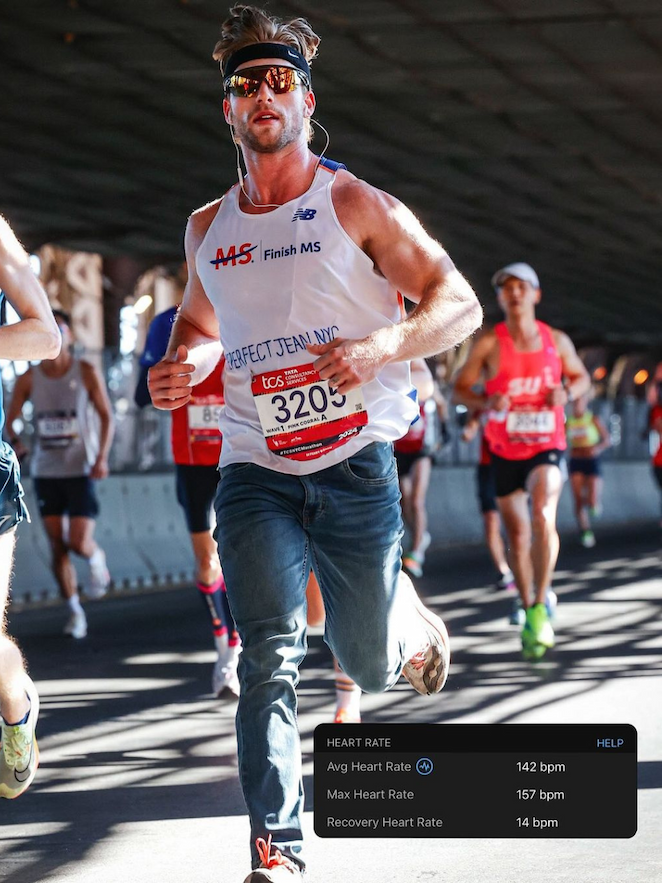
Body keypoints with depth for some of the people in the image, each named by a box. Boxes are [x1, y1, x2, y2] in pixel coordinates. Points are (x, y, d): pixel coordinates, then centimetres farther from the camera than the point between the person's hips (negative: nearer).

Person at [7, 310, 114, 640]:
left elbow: (106, 416, 1)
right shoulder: (29, 378, 3)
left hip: (81, 470, -2)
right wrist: (14, 442, -16)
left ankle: (96, 558, 25)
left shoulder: (86, 373, -2)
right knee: (57, 547, 3)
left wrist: (102, 457, -11)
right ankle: (74, 611, 16)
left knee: (79, 542, -12)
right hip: (45, 472, 3)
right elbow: (10, 419, 5)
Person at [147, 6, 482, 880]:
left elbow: (460, 303, -3)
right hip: (255, 471, 2)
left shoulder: (354, 205, -3)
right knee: (270, 655, -15)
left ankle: (407, 616, 45)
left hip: (355, 464, -2)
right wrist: (183, 367, 4)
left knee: (369, 666, 8)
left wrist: (382, 346, -21)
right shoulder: (207, 229, 10)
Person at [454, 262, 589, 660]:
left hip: (548, 447, -1)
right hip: (505, 451, 1)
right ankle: (528, 605, 28)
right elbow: (461, 388, 1)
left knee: (544, 516, -26)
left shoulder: (556, 340, 1)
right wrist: (485, 403, -20)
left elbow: (581, 376, 15)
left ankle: (540, 607, -22)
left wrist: (568, 392, -8)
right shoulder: (489, 343, -4)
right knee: (518, 534, 9)